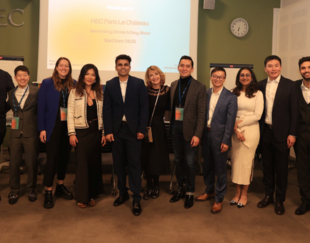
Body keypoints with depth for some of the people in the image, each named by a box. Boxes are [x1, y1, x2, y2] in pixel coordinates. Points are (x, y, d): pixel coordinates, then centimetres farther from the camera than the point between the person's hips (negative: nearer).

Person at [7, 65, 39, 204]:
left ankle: (31, 190, 23)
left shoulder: (36, 92, -2)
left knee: (32, 163, 6)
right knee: (14, 163, 7)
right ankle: (14, 191, 22)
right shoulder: (11, 93, 8)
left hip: (31, 132, -3)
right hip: (15, 132, 3)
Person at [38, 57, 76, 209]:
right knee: (52, 158, -1)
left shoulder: (73, 84, 2)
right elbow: (41, 106, -4)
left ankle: (60, 186, 28)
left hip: (68, 126, 3)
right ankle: (48, 192, 10)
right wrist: (42, 128, -9)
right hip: (53, 126, -3)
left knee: (65, 157, 12)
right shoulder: (47, 83, -3)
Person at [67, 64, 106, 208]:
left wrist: (104, 133, 4)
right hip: (81, 132, -3)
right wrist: (71, 133, -11)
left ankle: (92, 194, 21)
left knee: (95, 163, 8)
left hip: (96, 131, 3)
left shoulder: (99, 94, 9)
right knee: (82, 163, 0)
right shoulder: (75, 92, -1)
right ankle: (82, 197, 11)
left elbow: (102, 115, 9)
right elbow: (70, 114, -5)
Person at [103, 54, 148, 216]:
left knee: (134, 163, -1)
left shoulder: (139, 83, 1)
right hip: (116, 129, 2)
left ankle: (136, 199, 6)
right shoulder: (110, 85, 6)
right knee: (119, 163, 9)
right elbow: (107, 109, 3)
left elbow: (144, 107, -2)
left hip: (133, 129, -2)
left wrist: (141, 129, -8)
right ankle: (123, 193, 25)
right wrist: (108, 131, -4)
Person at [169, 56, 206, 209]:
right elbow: (171, 107, 11)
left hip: (189, 129, -4)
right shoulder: (174, 85, 9)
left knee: (189, 162, 2)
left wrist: (197, 134, -14)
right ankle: (180, 188, 28)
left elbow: (201, 113, -9)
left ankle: (190, 192, 19)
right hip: (175, 127, 5)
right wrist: (171, 125, 2)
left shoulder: (199, 87, -7)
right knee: (178, 160, 13)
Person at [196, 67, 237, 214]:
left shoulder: (230, 97, -7)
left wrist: (226, 141, -13)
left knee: (220, 169, 4)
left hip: (219, 137, -4)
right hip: (206, 134, 5)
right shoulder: (205, 94, 6)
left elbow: (230, 120, -10)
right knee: (207, 166, 17)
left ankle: (219, 199, 18)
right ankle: (209, 191, 37)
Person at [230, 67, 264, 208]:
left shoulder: (257, 94, 0)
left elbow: (257, 115, -5)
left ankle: (244, 194, 14)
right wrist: (235, 129, -10)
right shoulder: (234, 94, 7)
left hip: (251, 130, -2)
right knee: (235, 160, 3)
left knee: (246, 161, 2)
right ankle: (237, 192, 15)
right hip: (236, 130, 2)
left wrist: (239, 123, -8)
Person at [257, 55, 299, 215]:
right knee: (267, 166, 13)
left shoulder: (290, 86, -5)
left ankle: (280, 200, 19)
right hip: (265, 132, 3)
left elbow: (294, 111, -6)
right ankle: (268, 195, 28)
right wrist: (258, 130, 2)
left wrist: (292, 134, -10)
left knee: (281, 167, 6)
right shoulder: (260, 85, 5)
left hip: (281, 133, -3)